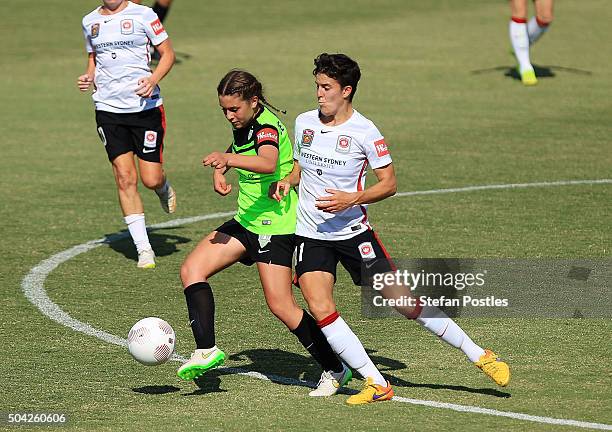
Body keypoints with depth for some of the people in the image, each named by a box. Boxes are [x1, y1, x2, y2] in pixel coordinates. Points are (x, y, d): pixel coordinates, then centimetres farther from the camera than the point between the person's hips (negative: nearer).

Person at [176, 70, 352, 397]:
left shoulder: (267, 126, -20)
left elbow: (268, 163, -42)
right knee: (192, 269, -6)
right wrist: (219, 171, 10)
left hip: (275, 225, -9)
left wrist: (229, 159, -59)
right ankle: (206, 350, -9)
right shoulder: (242, 127, 8)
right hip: (246, 221, 9)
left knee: (281, 306, -10)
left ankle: (335, 370, 4)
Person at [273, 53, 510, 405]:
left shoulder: (364, 131, -10)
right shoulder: (304, 123, 4)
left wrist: (352, 199, -21)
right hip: (311, 234, 4)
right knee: (320, 309, -17)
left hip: (353, 231, -4)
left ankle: (479, 356, 9)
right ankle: (376, 384, -10)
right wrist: (287, 182, -1)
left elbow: (389, 183, -6)